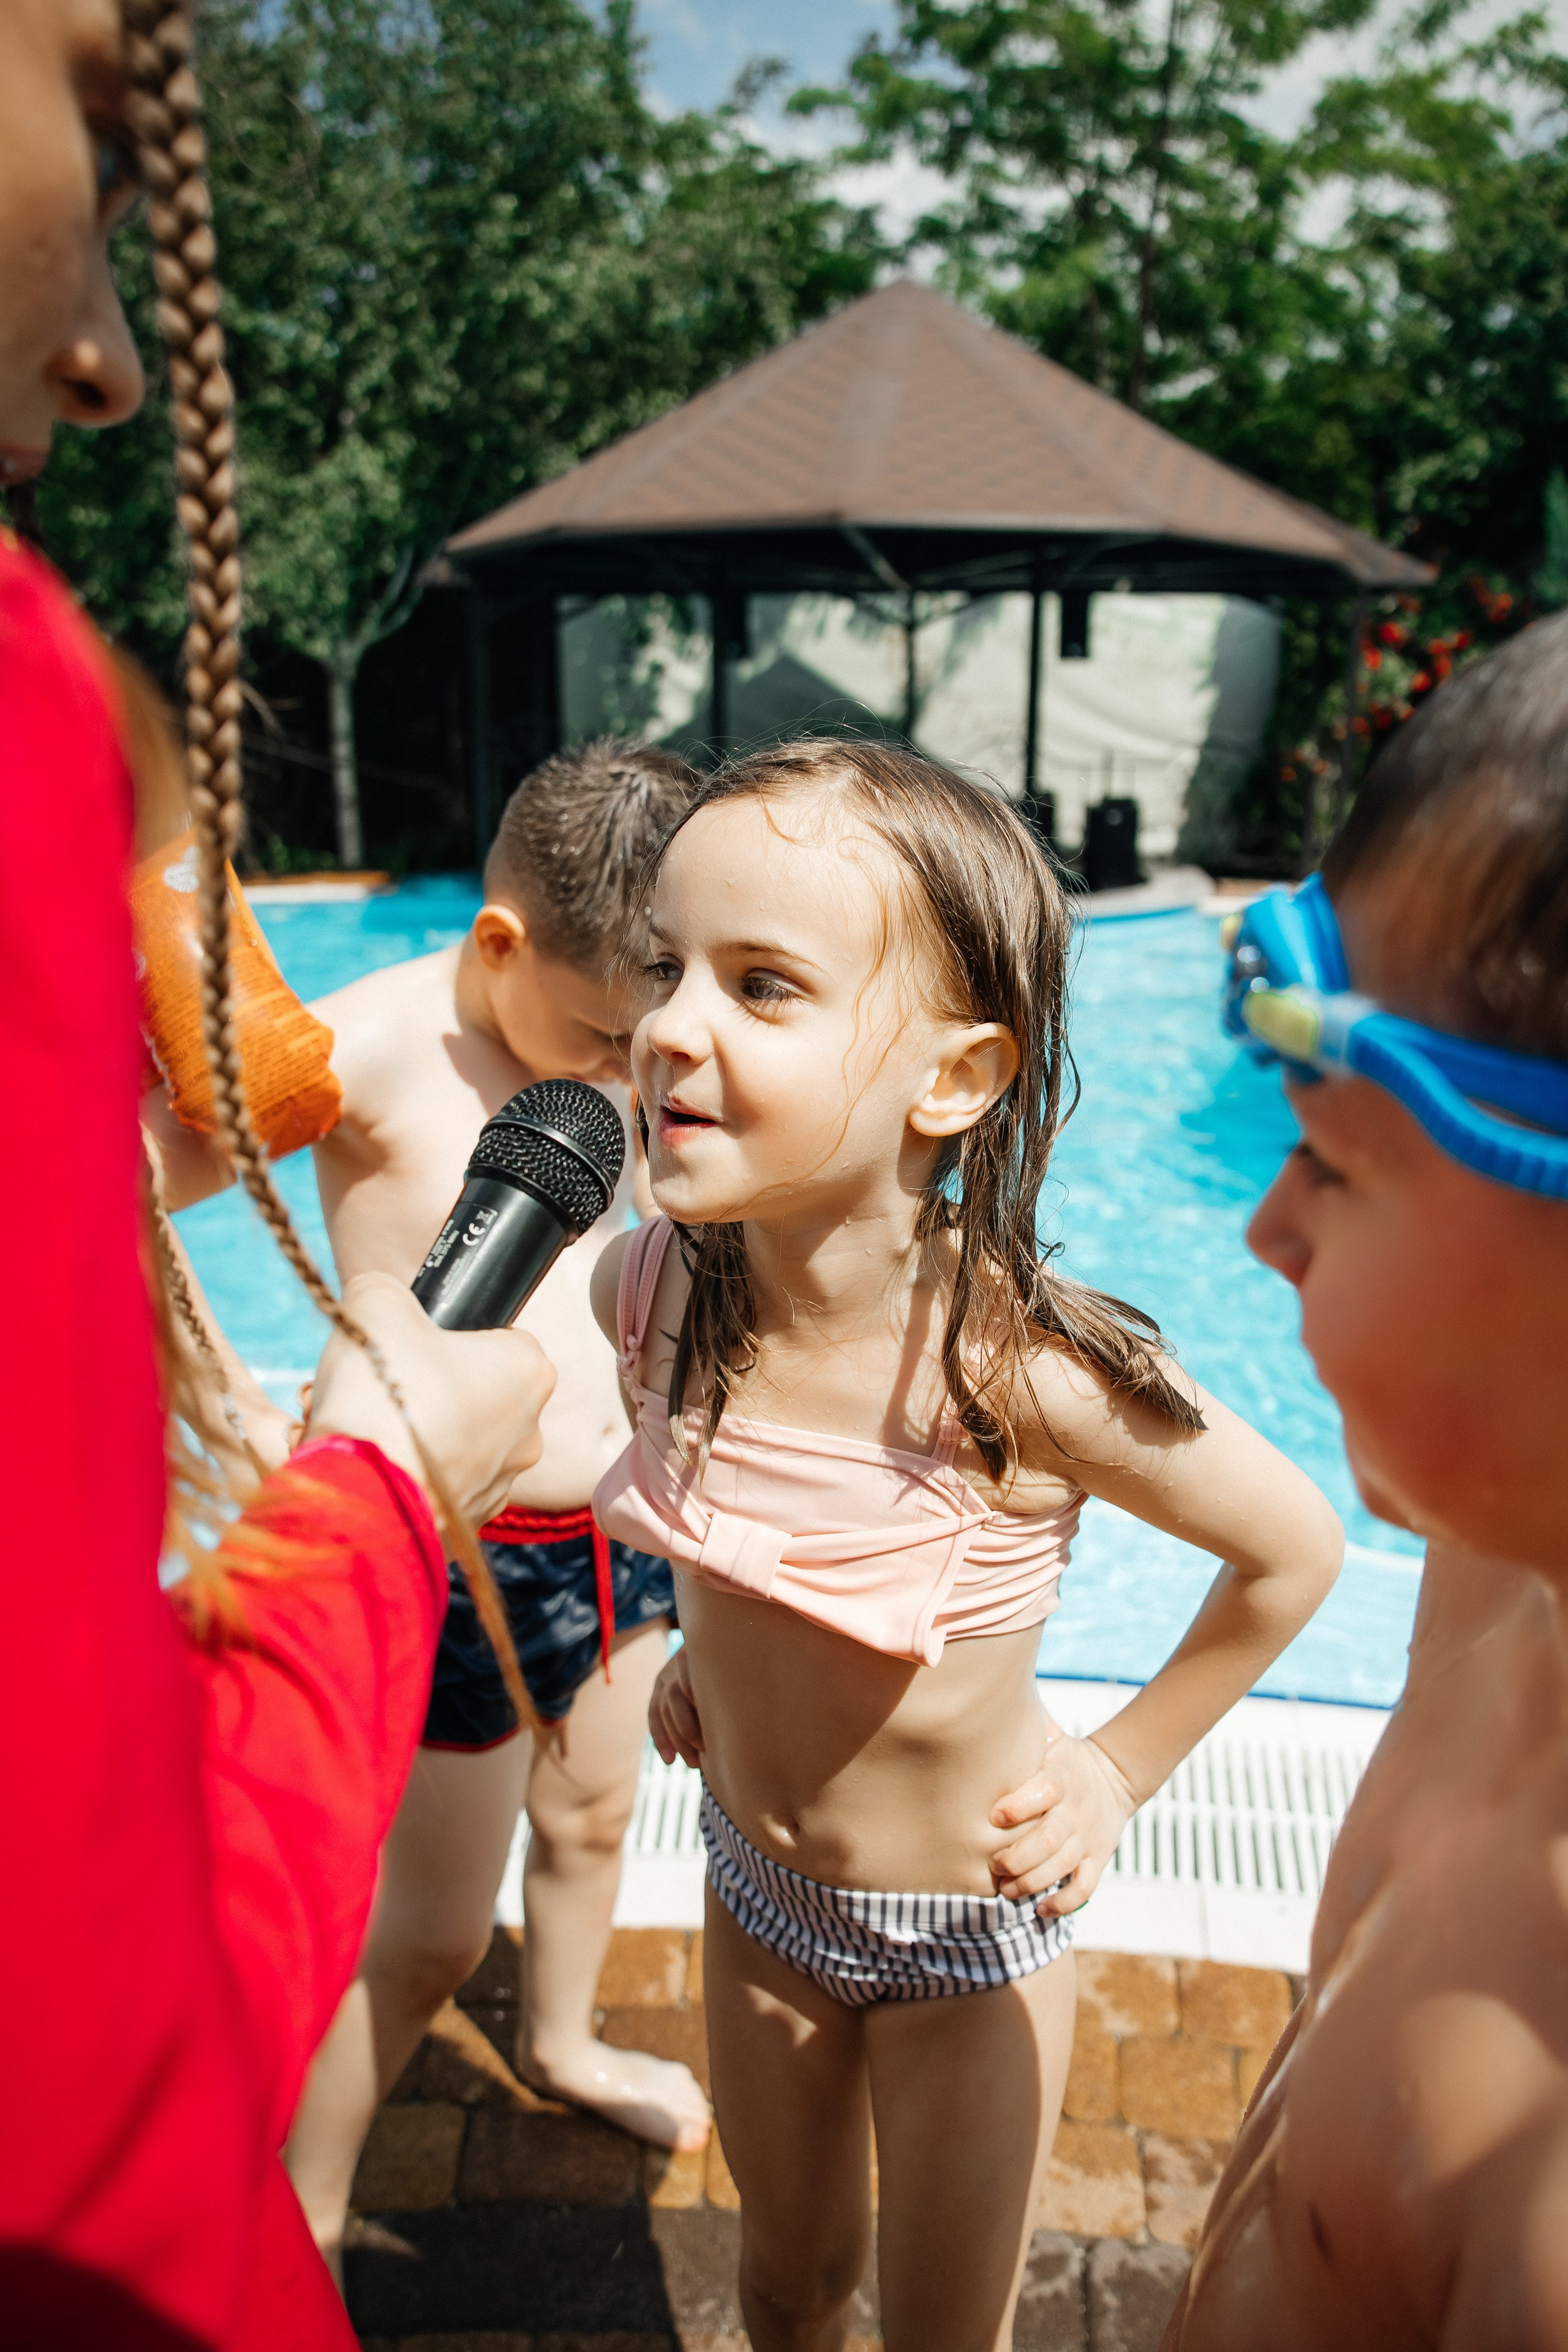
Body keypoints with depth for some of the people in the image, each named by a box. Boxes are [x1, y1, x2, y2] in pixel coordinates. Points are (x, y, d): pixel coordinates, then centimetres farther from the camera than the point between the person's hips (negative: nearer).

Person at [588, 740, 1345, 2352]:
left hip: (969, 1931, -3)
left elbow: (1296, 1549, -16)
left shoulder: (1031, 1371, -35)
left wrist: (1120, 1772, -10)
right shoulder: (649, 1292, -20)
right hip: (753, 1886, 4)